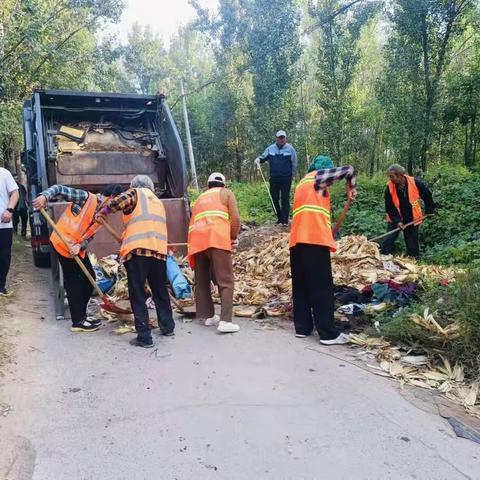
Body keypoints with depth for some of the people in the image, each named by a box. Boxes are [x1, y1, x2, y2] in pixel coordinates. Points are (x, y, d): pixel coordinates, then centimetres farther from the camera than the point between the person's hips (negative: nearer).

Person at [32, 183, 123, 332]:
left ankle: (81, 314, 25)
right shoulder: (86, 198, -12)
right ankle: (78, 322, 4)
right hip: (64, 243, -8)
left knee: (89, 278, 11)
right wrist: (45, 196, -36)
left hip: (78, 248, 8)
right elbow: (59, 189, -17)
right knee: (73, 281, -4)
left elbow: (90, 235, 3)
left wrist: (79, 246, -17)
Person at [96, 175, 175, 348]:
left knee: (138, 294, 0)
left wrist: (102, 212, 5)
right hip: (159, 250, 6)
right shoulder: (158, 202, 29)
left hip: (138, 250, -6)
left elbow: (119, 201, -10)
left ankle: (144, 337, -1)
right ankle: (168, 327, 31)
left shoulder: (136, 193, 11)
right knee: (160, 291, 20)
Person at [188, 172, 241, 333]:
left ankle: (208, 316, 20)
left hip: (197, 240, 5)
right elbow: (235, 218, 3)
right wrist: (233, 237, 17)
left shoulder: (200, 198, 32)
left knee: (201, 281, 15)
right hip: (217, 238, -5)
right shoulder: (226, 193, 19)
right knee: (225, 281, -4)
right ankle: (225, 321, -12)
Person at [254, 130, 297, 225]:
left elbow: (294, 163, 3)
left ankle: (284, 220, 2)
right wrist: (258, 159, -14)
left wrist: (291, 175, -1)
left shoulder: (290, 149, 2)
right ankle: (279, 218, 21)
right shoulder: (270, 148, 8)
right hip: (274, 178, 3)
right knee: (274, 198, 7)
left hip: (286, 178, -3)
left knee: (285, 199, -1)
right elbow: (263, 157, 9)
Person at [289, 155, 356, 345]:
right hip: (315, 239, -8)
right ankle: (328, 334, -2)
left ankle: (302, 327, 16)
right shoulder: (318, 176, 5)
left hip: (297, 240, 8)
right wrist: (351, 187, 15)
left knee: (301, 286, 11)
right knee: (322, 287, -5)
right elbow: (349, 170, -2)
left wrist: (327, 227, 26)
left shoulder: (301, 184, 27)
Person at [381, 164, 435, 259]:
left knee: (412, 245, 5)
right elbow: (389, 207, -9)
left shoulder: (415, 183, -17)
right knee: (388, 242, -7)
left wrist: (429, 211, 8)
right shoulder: (389, 187, -15)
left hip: (412, 220, 0)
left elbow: (427, 196, 0)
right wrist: (397, 221, -19)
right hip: (395, 220, 1)